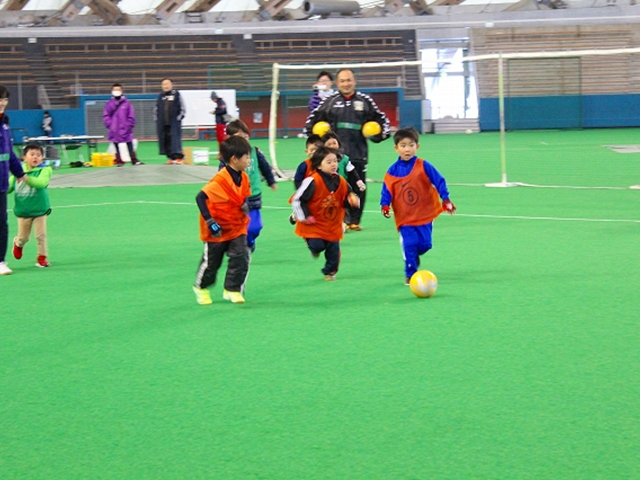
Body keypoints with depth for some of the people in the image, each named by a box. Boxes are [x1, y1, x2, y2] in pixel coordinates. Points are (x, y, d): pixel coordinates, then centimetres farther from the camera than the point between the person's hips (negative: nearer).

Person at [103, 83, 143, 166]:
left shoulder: (127, 103, 3)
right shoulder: (109, 104, 6)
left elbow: (131, 116, 1)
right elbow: (106, 116, 5)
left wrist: (129, 125, -6)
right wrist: (109, 124, -6)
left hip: (126, 130, -2)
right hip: (114, 131, 2)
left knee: (130, 145, -1)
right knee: (116, 146, 5)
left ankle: (134, 160, 2)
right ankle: (119, 161, 11)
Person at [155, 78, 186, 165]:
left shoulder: (176, 94, 0)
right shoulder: (160, 96, 13)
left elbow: (183, 108, 0)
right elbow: (157, 109, 21)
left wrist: (178, 118, -7)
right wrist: (157, 120, 11)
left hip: (174, 123, -5)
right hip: (163, 124, 5)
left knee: (175, 140, -11)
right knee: (166, 141, 4)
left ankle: (179, 157, -10)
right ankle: (171, 157, 11)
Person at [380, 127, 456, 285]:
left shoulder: (423, 166, -7)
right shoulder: (392, 171, -3)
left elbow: (439, 182, -6)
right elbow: (387, 190, 1)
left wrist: (445, 200, -13)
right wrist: (385, 205, -14)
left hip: (425, 214, 0)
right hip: (405, 217, 0)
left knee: (424, 244, 2)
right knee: (409, 245, -7)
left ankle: (413, 255, 36)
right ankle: (410, 274, 7)